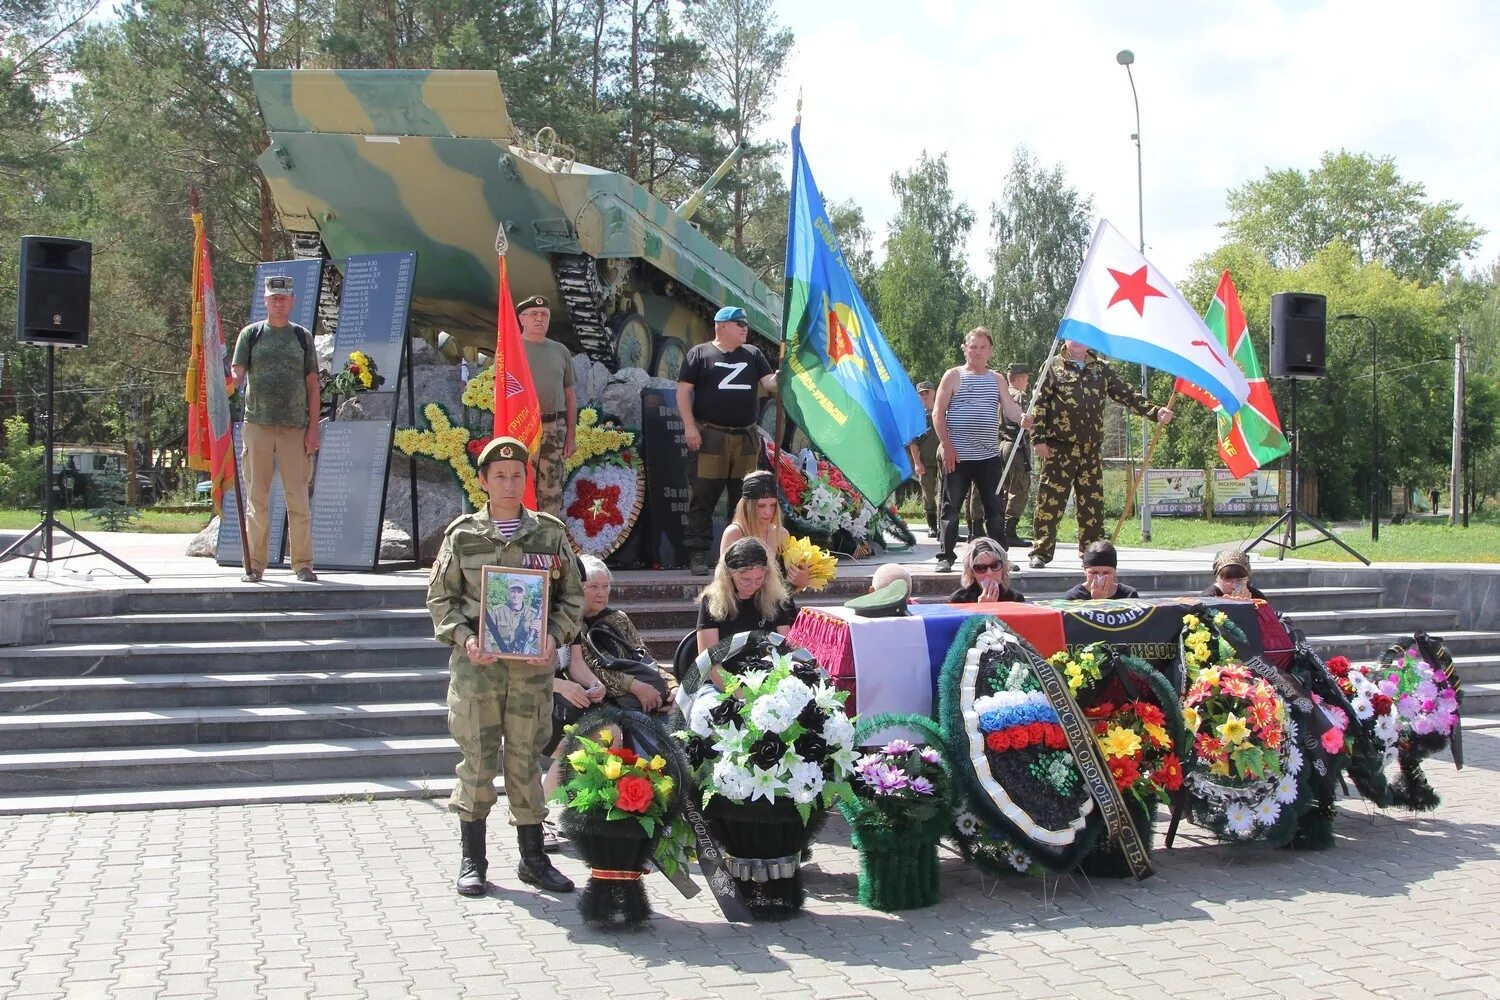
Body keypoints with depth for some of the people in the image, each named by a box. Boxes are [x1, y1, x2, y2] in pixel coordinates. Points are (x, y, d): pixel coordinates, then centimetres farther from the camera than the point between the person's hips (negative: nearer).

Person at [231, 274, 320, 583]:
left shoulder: (302, 337, 12)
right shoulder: (251, 334, 10)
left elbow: (312, 385, 10)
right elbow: (238, 375, 3)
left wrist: (313, 428, 2)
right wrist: (232, 385, -22)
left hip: (295, 427, 0)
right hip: (257, 424, 0)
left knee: (298, 498, -1)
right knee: (257, 498, 2)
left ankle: (303, 564, 4)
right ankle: (255, 564, 7)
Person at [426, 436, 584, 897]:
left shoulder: (550, 533, 6)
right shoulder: (462, 534, 3)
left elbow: (572, 595, 9)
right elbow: (441, 596, 4)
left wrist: (555, 635, -7)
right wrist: (463, 637, -11)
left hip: (533, 662, 1)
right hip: (476, 662, -1)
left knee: (526, 758, 8)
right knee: (477, 758, 2)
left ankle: (533, 858, 19)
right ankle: (472, 860, 14)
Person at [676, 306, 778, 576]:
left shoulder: (753, 354, 15)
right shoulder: (700, 354, 4)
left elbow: (769, 383, 8)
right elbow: (683, 391, 0)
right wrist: (690, 426, -9)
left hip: (746, 437, 4)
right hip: (710, 436, -4)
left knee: (745, 498, 8)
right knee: (702, 497, -5)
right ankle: (698, 554, -1)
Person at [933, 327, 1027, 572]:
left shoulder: (996, 379, 14)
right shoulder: (953, 376, 1)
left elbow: (1009, 408, 3)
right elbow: (938, 414, -3)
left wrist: (1021, 417, -21)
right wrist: (946, 445, -12)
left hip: (989, 456, 4)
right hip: (958, 456, -4)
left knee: (994, 508, 7)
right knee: (952, 508, -2)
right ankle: (945, 557, 4)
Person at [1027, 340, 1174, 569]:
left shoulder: (1101, 369, 14)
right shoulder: (1054, 367, 3)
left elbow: (1126, 395, 12)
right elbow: (1040, 404, -1)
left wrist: (1156, 412, 0)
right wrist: (1039, 439, -9)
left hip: (1091, 449, 4)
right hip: (1059, 449, -4)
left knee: (1093, 503, 6)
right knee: (1050, 501, -6)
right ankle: (1041, 552, 1)